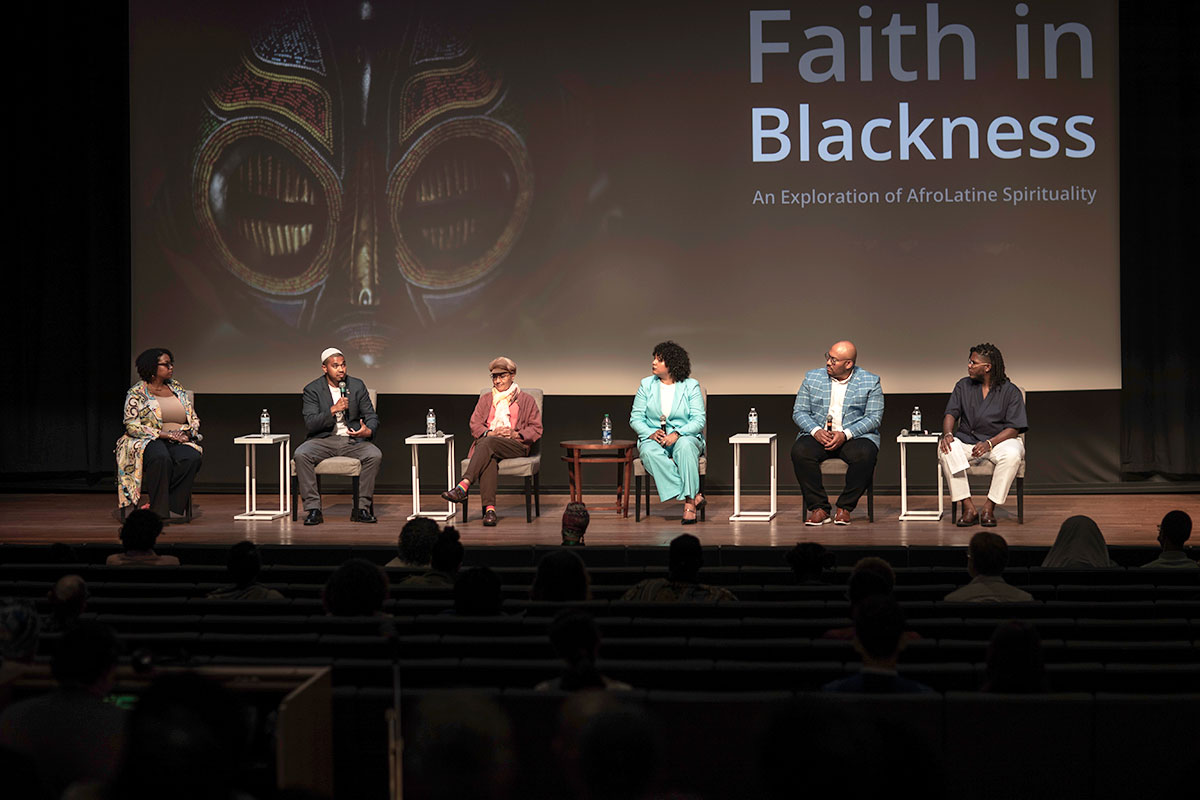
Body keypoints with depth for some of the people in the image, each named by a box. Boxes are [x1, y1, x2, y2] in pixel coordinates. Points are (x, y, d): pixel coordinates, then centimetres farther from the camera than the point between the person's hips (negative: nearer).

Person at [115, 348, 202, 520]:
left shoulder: (176, 388, 17)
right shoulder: (136, 393, 1)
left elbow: (194, 419, 18)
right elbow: (132, 427, -9)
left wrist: (187, 433, -5)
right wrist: (163, 434, -17)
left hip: (179, 441, 4)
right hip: (147, 441, -4)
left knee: (192, 457, -31)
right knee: (161, 458, -40)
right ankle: (158, 510, -31)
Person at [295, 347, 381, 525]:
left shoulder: (357, 386, 6)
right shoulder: (312, 390, 0)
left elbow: (372, 416, 6)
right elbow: (310, 424, -10)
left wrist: (369, 431, -18)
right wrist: (333, 410, -24)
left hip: (352, 439, 1)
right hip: (323, 440, -1)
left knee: (375, 455, -28)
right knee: (301, 455, -31)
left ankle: (362, 508, -18)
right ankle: (313, 509, -26)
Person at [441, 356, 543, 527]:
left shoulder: (526, 401, 19)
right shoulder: (485, 400, 27)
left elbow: (536, 429, 9)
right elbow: (474, 425, 13)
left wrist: (515, 434, -8)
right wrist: (491, 433, -8)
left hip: (516, 445, -2)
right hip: (487, 443, 2)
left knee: (488, 443, -37)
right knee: (488, 458, -38)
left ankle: (463, 487, -50)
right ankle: (489, 509, -53)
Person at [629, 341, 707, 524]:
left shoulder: (691, 386, 2)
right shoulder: (646, 385, 9)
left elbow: (699, 420, -5)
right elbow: (635, 418, 6)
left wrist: (677, 433, -22)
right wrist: (651, 433, -15)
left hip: (685, 436, -2)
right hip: (653, 437, 2)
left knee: (685, 446, -39)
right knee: (649, 452, -35)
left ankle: (689, 502, -39)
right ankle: (694, 496, -39)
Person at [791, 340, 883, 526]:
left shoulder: (870, 382, 2)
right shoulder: (812, 378, 8)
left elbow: (874, 418, -4)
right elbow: (799, 411, 7)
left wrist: (845, 434, -18)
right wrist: (815, 430, -14)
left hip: (855, 435, -2)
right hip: (818, 434, 2)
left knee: (865, 454, -35)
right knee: (799, 451, -31)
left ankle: (845, 507, -17)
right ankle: (819, 508, -21)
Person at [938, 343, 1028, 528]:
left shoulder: (1010, 391, -2)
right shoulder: (963, 386, 10)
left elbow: (1014, 428, -8)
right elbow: (951, 414, 4)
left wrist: (989, 443, -24)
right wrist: (947, 434, -19)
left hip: (999, 440, -2)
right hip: (967, 441, 2)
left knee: (1012, 454, -37)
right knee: (945, 448, -29)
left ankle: (989, 507, -26)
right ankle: (968, 507, -30)